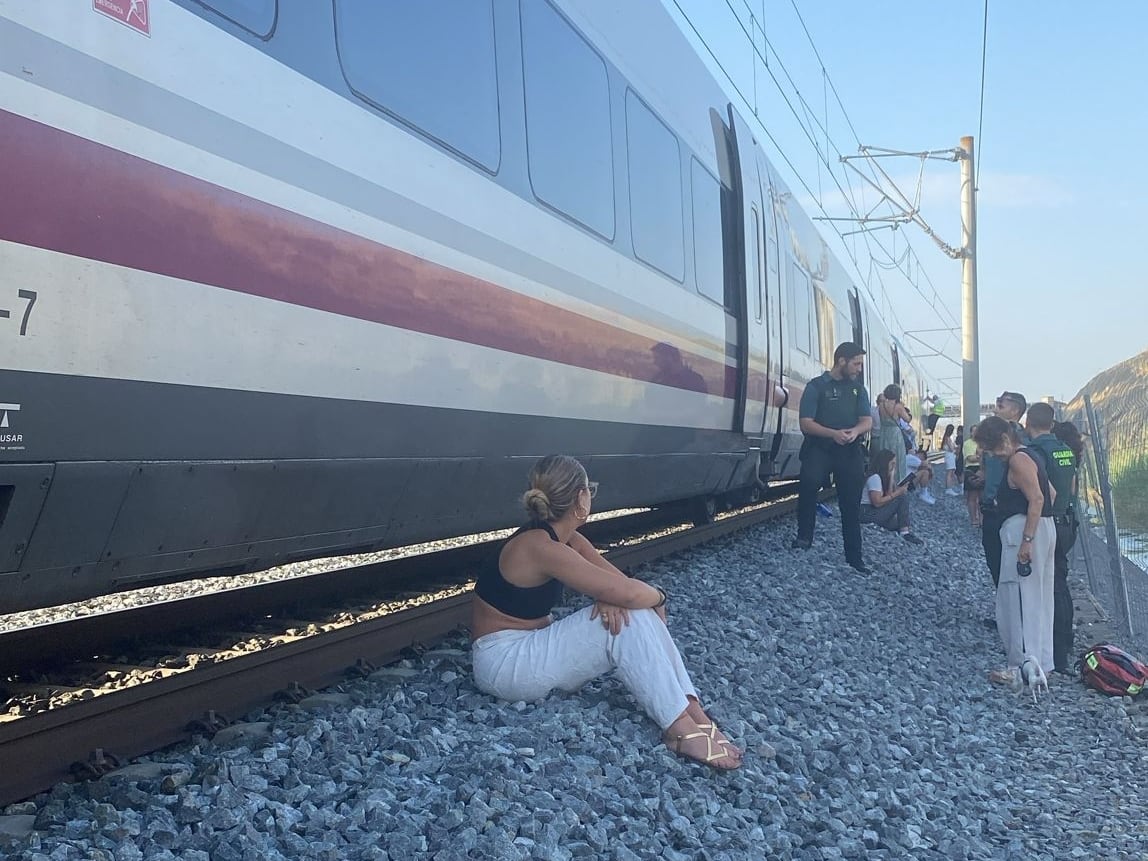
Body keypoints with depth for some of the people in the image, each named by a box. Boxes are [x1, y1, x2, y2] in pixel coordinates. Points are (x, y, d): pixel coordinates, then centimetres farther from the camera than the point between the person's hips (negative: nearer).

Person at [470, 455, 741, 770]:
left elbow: (619, 582, 2)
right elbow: (627, 593, -31)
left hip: (533, 643, 9)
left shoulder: (568, 540, 4)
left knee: (628, 613, -7)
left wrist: (610, 598, -22)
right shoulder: (540, 547, -26)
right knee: (629, 619, -23)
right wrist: (658, 596, -9)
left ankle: (691, 709, -12)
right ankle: (681, 730, -20)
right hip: (503, 662, -9)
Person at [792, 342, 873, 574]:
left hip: (849, 451, 5)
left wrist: (855, 431, -16)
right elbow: (806, 423, -7)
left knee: (851, 503, 7)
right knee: (809, 481, -33)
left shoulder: (858, 388, 14)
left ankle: (854, 556, 17)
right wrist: (833, 433, -23)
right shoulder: (816, 386, 0)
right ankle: (804, 536, -22)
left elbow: (867, 421, 9)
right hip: (820, 448, -4)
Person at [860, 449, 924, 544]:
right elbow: (877, 502, -21)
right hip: (868, 514, -9)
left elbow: (888, 496, 3)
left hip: (875, 512, 9)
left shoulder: (882, 477, 13)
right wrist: (897, 493, -17)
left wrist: (891, 477, 0)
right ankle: (905, 532, -18)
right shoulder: (874, 477, -15)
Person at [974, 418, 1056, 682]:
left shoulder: (1018, 460, -13)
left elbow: (1036, 499, -22)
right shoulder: (1030, 456, 18)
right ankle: (1040, 659, 21)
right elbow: (1050, 493, 21)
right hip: (1044, 529, 11)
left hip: (1023, 529, -11)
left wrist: (1026, 540, -25)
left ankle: (1022, 666, -6)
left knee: (1019, 600, -7)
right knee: (1037, 599, 14)